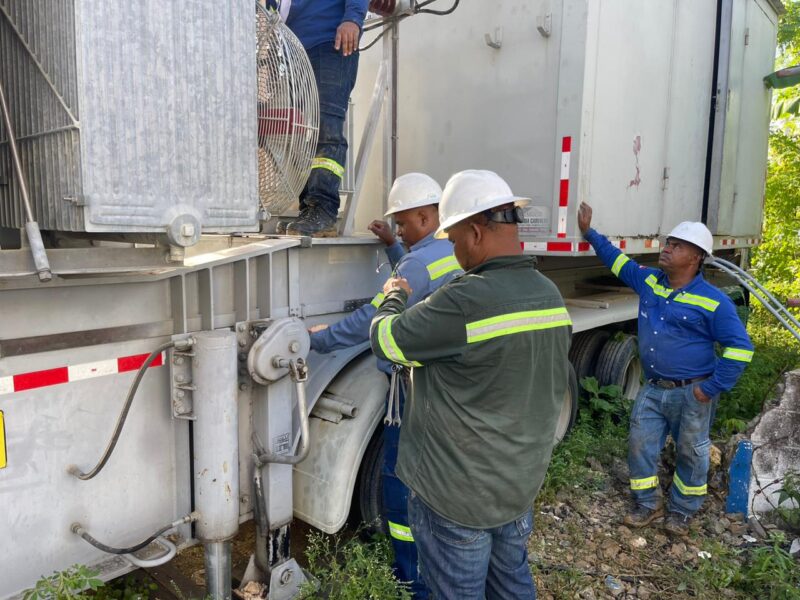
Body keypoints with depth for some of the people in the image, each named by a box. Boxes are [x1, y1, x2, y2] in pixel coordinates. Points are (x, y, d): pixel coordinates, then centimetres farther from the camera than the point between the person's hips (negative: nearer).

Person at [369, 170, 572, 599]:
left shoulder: (465, 301, -29)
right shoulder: (549, 295, -1)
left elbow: (386, 341, -16)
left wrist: (395, 296, 3)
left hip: (458, 495, -7)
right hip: (522, 483, 8)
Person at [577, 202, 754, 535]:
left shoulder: (713, 302, -14)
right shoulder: (648, 281, 3)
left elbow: (740, 348, -11)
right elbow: (617, 260, 17)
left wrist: (712, 388, -13)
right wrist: (589, 233, 12)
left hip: (691, 394, -5)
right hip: (653, 389, 5)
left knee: (691, 453, 12)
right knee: (640, 444, 9)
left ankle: (682, 511, 33)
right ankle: (648, 504, 29)